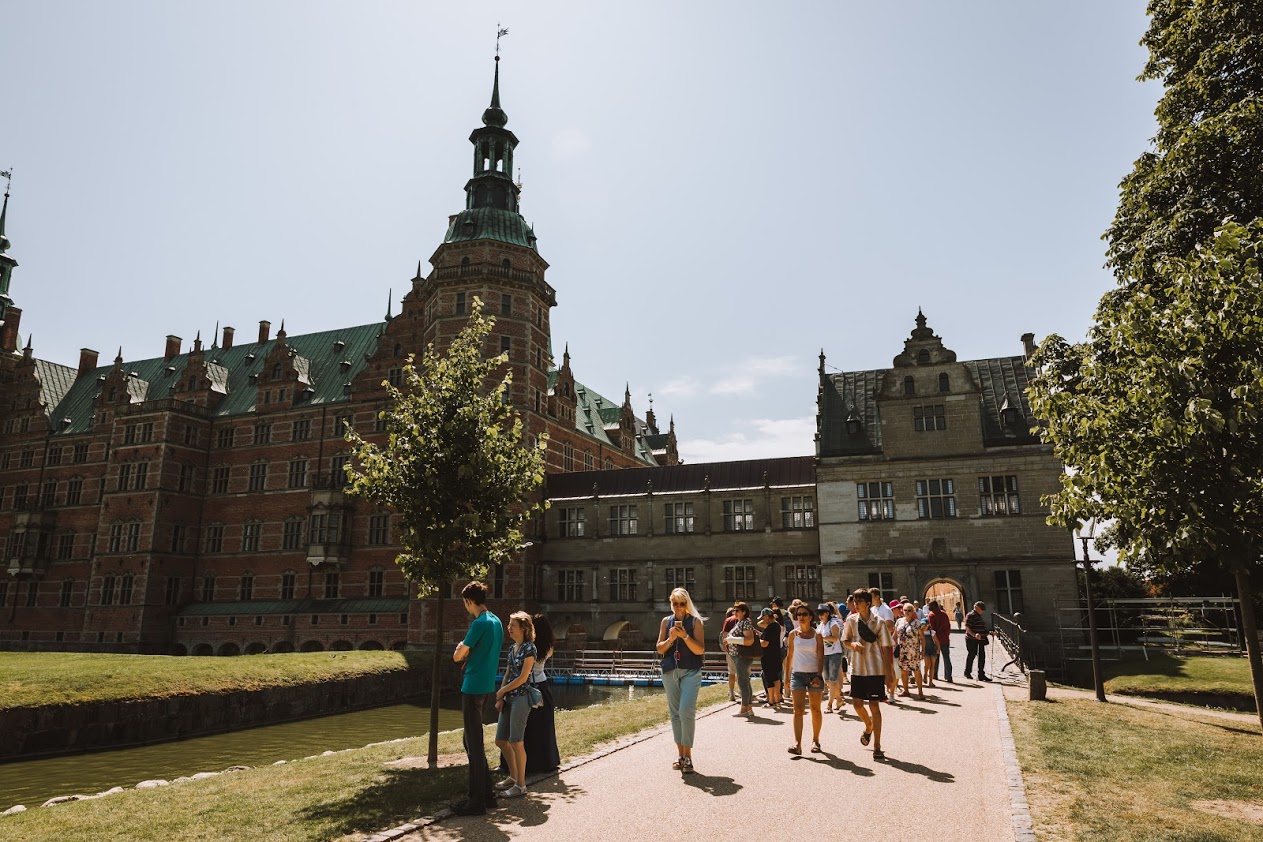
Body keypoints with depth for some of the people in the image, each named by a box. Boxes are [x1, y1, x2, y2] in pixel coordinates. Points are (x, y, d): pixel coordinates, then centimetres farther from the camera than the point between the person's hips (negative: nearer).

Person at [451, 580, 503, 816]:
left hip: (473, 688, -9)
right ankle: (486, 793, 24)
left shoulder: (479, 623, -17)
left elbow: (457, 657, -11)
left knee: (474, 744, -2)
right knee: (474, 741, 18)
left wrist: (461, 648, 10)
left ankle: (476, 800, 4)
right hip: (487, 686, 9)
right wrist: (469, 654, 7)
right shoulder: (497, 621, 11)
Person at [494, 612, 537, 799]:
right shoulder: (512, 648, 13)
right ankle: (513, 777, 29)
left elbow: (523, 677, -15)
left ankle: (520, 785, 7)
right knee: (501, 740, 12)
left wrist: (501, 691, -8)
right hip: (509, 698, 9)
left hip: (521, 698, -9)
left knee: (516, 741, -4)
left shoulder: (529, 648, -12)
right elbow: (507, 675, 14)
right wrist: (500, 698, 4)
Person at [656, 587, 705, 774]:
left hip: (690, 672, -4)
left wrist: (685, 636, -20)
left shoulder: (695, 621, -2)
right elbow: (659, 649, 6)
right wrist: (670, 639, -13)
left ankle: (688, 756, -5)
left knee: (686, 711, -14)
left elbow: (700, 650, -7)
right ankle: (681, 754, 19)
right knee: (674, 713, 9)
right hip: (669, 672, 4)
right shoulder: (666, 621, 8)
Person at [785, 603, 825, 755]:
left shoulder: (817, 635, 1)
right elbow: (790, 656, 10)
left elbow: (821, 657, -3)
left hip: (814, 674, 0)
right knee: (798, 709, -9)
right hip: (797, 674, 1)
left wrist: (819, 676, -14)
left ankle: (815, 740, 23)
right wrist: (787, 677, 9)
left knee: (815, 709, 8)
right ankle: (797, 743, -14)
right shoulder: (793, 634, 5)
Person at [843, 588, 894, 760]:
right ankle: (869, 726, 37)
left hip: (876, 669, -3)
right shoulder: (851, 620, 1)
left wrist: (889, 673, -5)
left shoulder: (879, 622, -7)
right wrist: (853, 644, -17)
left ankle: (877, 747, 6)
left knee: (874, 706, -2)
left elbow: (886, 648, -4)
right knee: (857, 703, 4)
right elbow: (845, 641, 7)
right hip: (857, 668, 3)